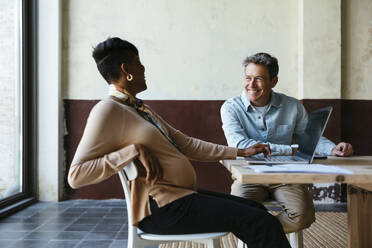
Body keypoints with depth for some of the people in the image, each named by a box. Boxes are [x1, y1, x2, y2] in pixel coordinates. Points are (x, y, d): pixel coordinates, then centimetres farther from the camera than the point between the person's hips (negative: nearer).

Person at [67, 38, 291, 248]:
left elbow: (186, 144, 21)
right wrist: (135, 149, -23)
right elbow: (76, 175, -18)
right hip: (161, 207, -10)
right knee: (263, 224, -16)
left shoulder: (140, 108, 19)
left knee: (258, 210, 11)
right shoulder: (108, 110, -11)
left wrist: (240, 152, 20)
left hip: (184, 194, 10)